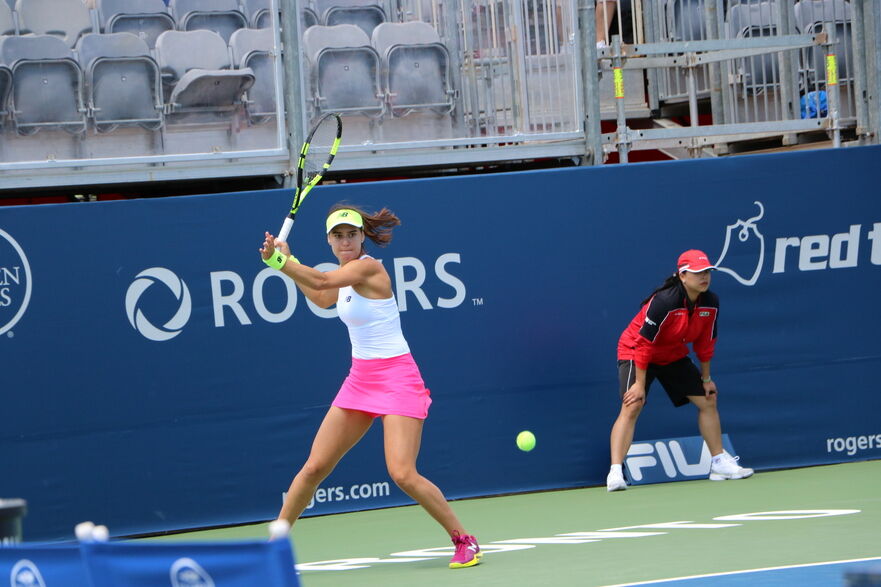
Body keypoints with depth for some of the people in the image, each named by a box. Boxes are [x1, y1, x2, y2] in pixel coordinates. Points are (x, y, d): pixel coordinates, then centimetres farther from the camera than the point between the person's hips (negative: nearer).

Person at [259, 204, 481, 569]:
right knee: (314, 467, 5)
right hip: (360, 380, 8)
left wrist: (279, 260, -20)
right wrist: (284, 261, 25)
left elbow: (321, 281, -29)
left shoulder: (368, 268, -15)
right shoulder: (347, 274, 10)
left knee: (403, 474, -18)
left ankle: (464, 541, -4)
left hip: (396, 380, -8)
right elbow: (323, 299, 30)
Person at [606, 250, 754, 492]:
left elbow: (705, 342, 4)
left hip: (674, 356, 7)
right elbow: (643, 344, -28)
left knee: (708, 400, 8)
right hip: (634, 352, -7)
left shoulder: (711, 303, -12)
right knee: (631, 407, -24)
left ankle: (719, 463, 21)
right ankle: (615, 473, -29)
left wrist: (706, 378, 10)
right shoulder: (663, 302, -32)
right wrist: (640, 383, -27)